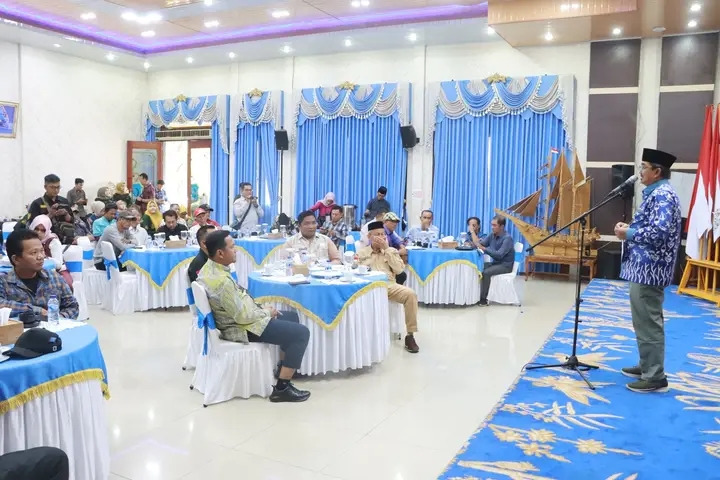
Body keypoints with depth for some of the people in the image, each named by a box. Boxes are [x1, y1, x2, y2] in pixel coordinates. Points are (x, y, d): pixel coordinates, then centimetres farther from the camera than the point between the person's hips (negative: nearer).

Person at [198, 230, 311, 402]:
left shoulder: (209, 268, 1)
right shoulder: (222, 281, -31)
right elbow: (243, 316, -26)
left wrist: (261, 309, 5)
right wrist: (267, 312, -10)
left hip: (238, 317, 10)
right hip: (243, 327, -10)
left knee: (292, 317, 22)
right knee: (301, 333, -11)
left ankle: (283, 368, 33)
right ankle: (282, 388, -7)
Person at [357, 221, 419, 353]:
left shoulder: (392, 251, 19)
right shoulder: (361, 252, 18)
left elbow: (399, 270, 4)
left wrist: (386, 250, 1)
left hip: (389, 285, 2)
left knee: (410, 294, -27)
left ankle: (410, 335, -18)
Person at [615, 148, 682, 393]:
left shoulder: (662, 195, -17)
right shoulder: (656, 194, 16)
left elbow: (659, 232, -29)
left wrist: (629, 234, -18)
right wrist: (630, 227, 7)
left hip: (649, 269, -11)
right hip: (645, 267, 11)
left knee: (648, 323, -5)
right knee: (646, 321, 18)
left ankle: (655, 377, 3)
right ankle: (647, 366, 29)